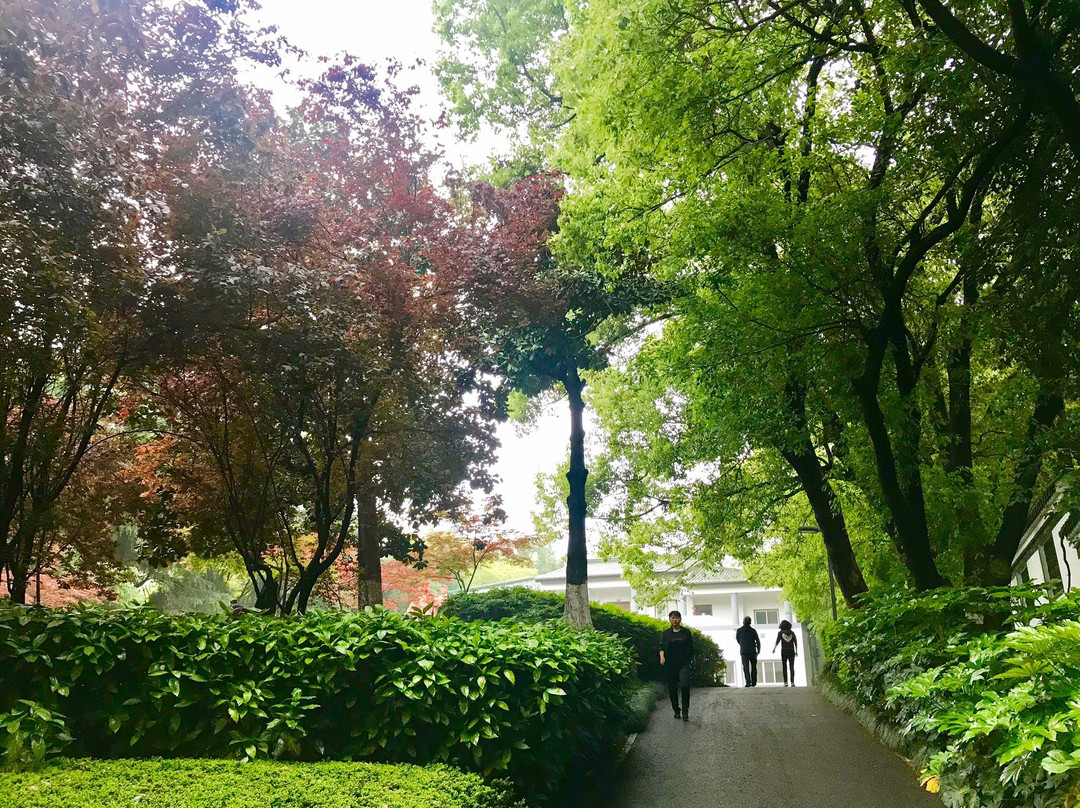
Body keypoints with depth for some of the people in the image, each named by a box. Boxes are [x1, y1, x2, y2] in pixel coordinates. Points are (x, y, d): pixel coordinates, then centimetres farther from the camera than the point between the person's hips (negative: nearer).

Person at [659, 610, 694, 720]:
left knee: (684, 685, -18)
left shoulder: (686, 632, 5)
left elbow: (691, 648, 10)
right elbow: (662, 647, -1)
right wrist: (662, 656, -19)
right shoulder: (666, 633, 6)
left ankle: (685, 710, -7)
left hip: (684, 663, -1)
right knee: (672, 688, 4)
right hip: (671, 664, 1)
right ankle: (676, 710, 20)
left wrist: (691, 660, 7)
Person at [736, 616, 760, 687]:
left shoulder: (739, 630, 1)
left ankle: (748, 682, -18)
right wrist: (758, 650, 9)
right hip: (752, 651, 1)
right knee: (753, 667, 13)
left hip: (743, 651, -1)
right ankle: (753, 682, 14)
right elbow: (758, 641, -2)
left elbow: (737, 639, 14)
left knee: (746, 667, -4)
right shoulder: (753, 630, -1)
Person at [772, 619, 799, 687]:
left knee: (784, 668, 5)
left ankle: (785, 682, 0)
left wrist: (774, 648, 5)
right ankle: (792, 682, -6)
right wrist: (796, 651, 9)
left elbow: (777, 642, -7)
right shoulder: (792, 632, 5)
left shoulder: (780, 632, -1)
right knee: (792, 667, 2)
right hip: (791, 651, 1)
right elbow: (795, 642, 3)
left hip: (784, 651, -1)